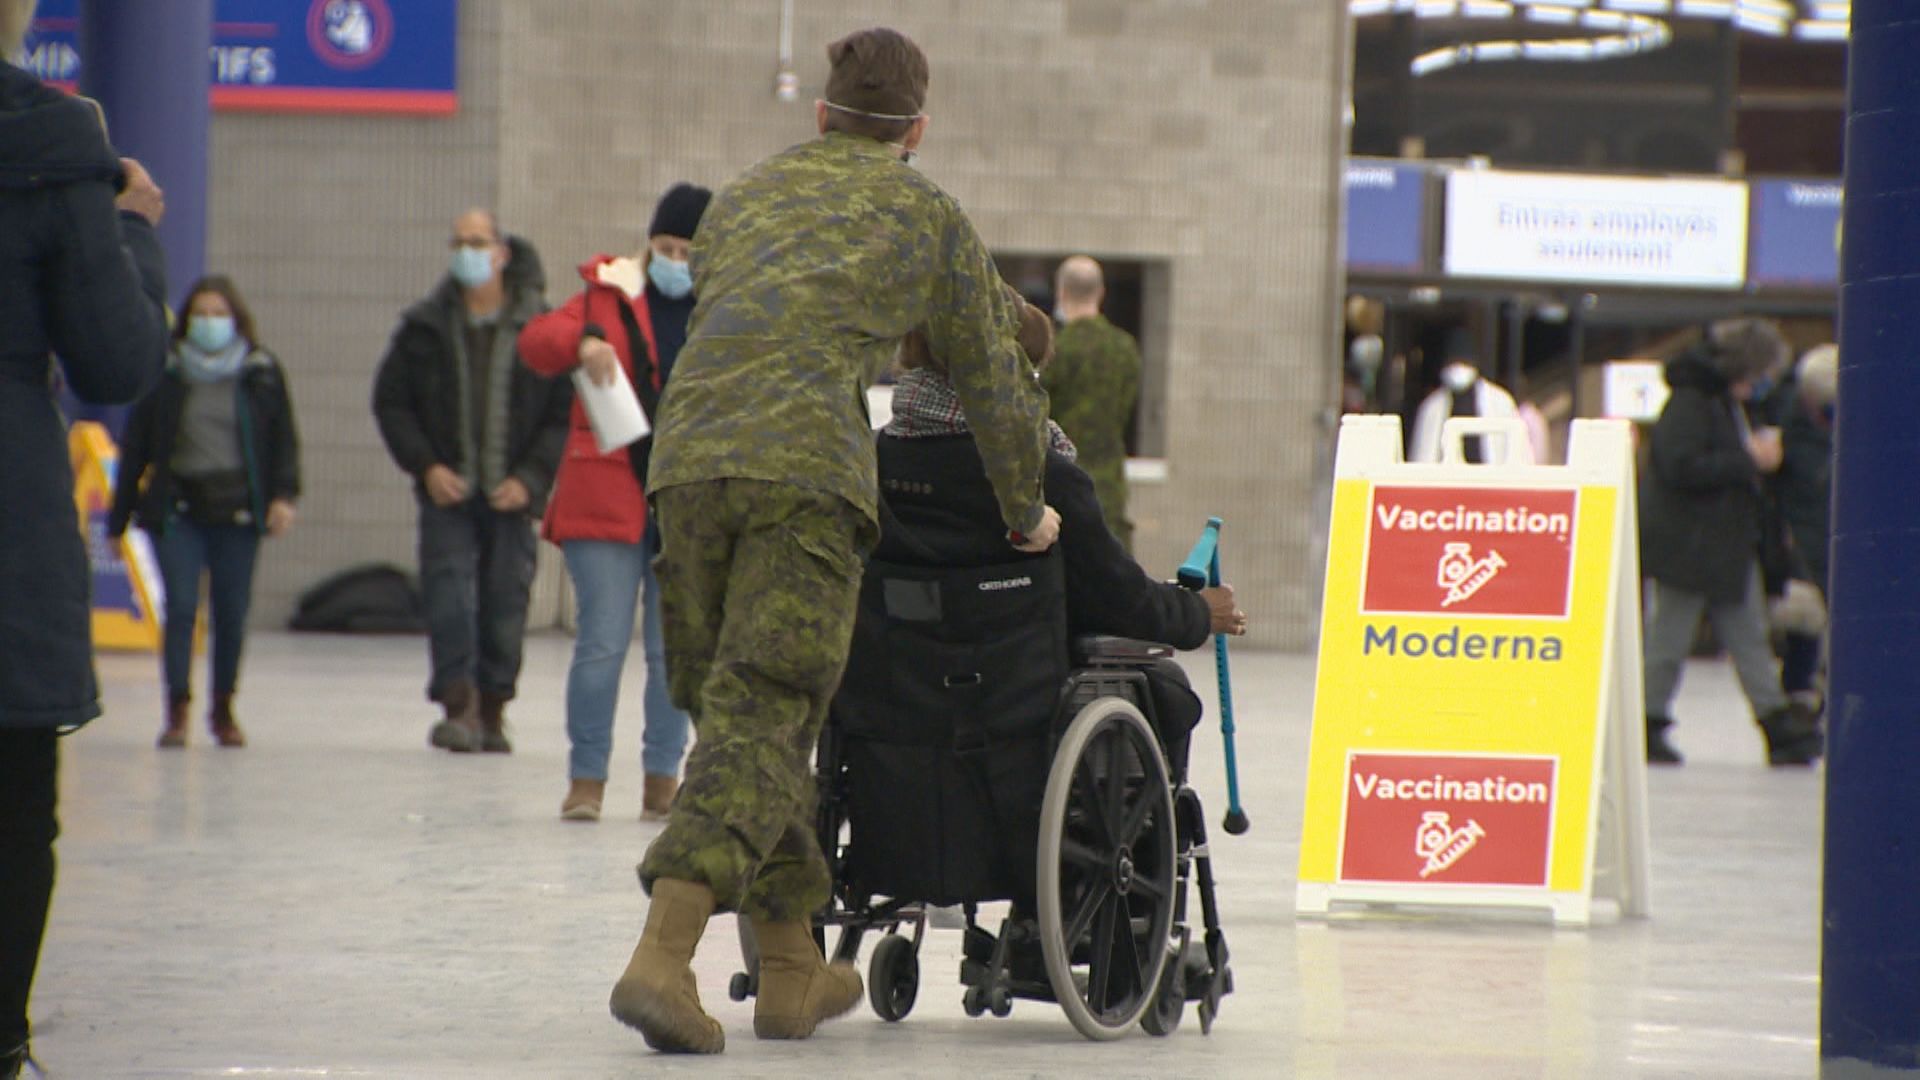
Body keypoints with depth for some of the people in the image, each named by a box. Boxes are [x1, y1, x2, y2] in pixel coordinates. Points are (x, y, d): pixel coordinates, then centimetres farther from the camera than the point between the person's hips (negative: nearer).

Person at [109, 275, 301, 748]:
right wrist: (118, 519, 4)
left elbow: (283, 441, 7)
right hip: (177, 509, -1)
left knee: (233, 612, 2)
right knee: (181, 606, -12)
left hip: (237, 510, 1)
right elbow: (135, 448, 6)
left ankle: (223, 708, 18)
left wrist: (283, 495, -9)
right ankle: (177, 710, -6)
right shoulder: (166, 375, 4)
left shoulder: (262, 374, 6)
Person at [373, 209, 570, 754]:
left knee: (505, 602, 1)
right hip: (448, 491, 1)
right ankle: (458, 706, -16)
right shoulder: (426, 327, 5)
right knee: (449, 595, -13)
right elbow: (390, 401, 9)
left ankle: (492, 711, 13)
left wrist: (530, 478, -10)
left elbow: (566, 413, 0)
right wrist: (425, 466, -4)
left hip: (511, 497, 0)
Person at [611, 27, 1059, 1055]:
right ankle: (662, 954, -26)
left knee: (727, 700, 14)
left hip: (687, 456, 4)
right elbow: (993, 375, 24)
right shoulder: (926, 212, 19)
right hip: (808, 468, -4)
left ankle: (791, 971, 19)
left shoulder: (743, 194, 30)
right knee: (763, 711, -9)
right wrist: (1025, 509, 37)